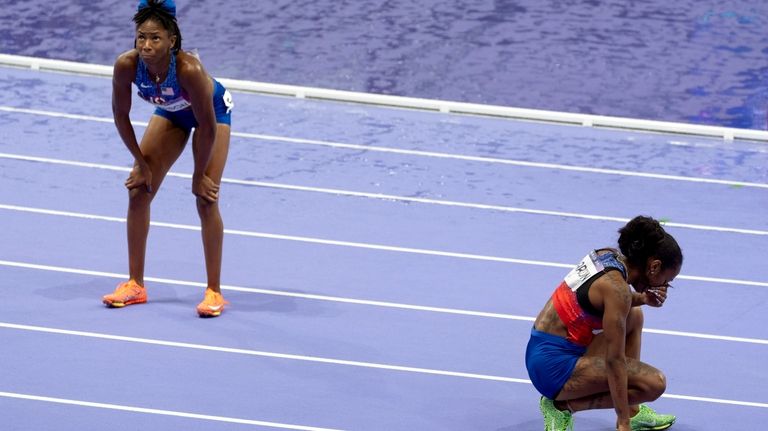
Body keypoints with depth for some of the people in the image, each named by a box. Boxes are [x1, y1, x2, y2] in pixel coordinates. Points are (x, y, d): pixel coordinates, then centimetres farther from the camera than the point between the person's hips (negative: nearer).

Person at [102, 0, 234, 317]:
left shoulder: (189, 69, -43)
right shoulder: (126, 65, -32)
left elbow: (207, 127, -32)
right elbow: (121, 115, -14)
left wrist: (199, 175, -21)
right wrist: (141, 163, -9)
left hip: (214, 110, -5)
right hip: (170, 112, 5)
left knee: (206, 200, -12)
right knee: (138, 191, 0)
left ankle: (214, 292, 0)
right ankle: (135, 285, 13)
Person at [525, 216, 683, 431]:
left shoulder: (609, 255, 3)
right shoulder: (617, 287, -21)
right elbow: (614, 361, -21)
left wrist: (643, 298, 6)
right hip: (554, 366, -10)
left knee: (634, 315, 22)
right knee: (654, 383, -15)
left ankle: (632, 412, 21)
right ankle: (564, 406, -4)